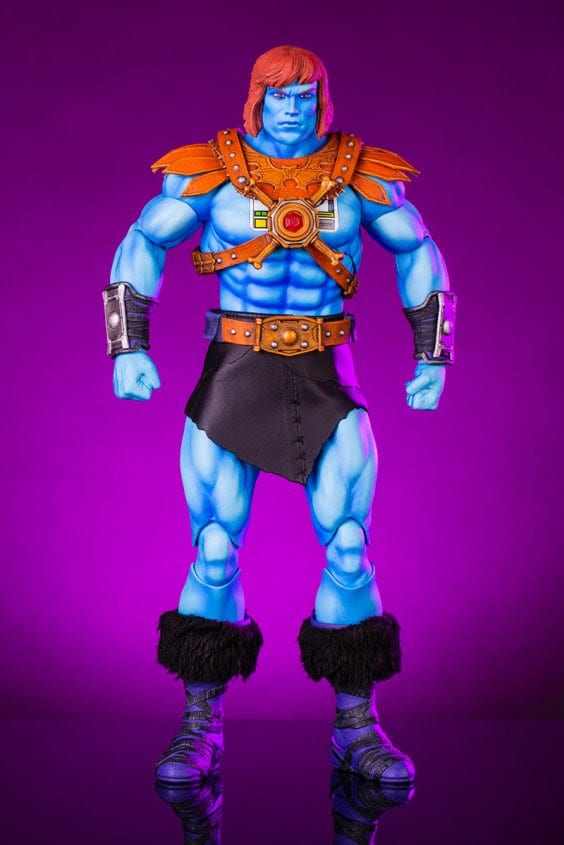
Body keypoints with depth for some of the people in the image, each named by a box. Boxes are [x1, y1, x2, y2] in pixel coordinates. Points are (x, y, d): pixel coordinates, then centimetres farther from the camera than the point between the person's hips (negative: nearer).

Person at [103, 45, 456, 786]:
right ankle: (199, 726, 13)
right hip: (234, 377, -1)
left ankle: (359, 730, 10)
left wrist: (433, 358, 2)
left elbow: (418, 253, 10)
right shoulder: (211, 170, -2)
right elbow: (141, 247, 1)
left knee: (349, 550, -4)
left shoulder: (361, 173, 2)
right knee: (214, 552, -3)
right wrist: (130, 349, -11)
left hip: (328, 381, 1)